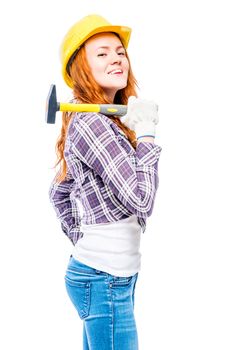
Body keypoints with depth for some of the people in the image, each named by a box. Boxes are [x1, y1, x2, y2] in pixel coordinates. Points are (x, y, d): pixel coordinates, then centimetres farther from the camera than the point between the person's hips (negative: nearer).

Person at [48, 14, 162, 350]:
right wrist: (146, 132, -15)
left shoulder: (106, 123, 11)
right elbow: (142, 199, -22)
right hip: (105, 280, -10)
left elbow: (58, 193, 21)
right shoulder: (93, 124, -18)